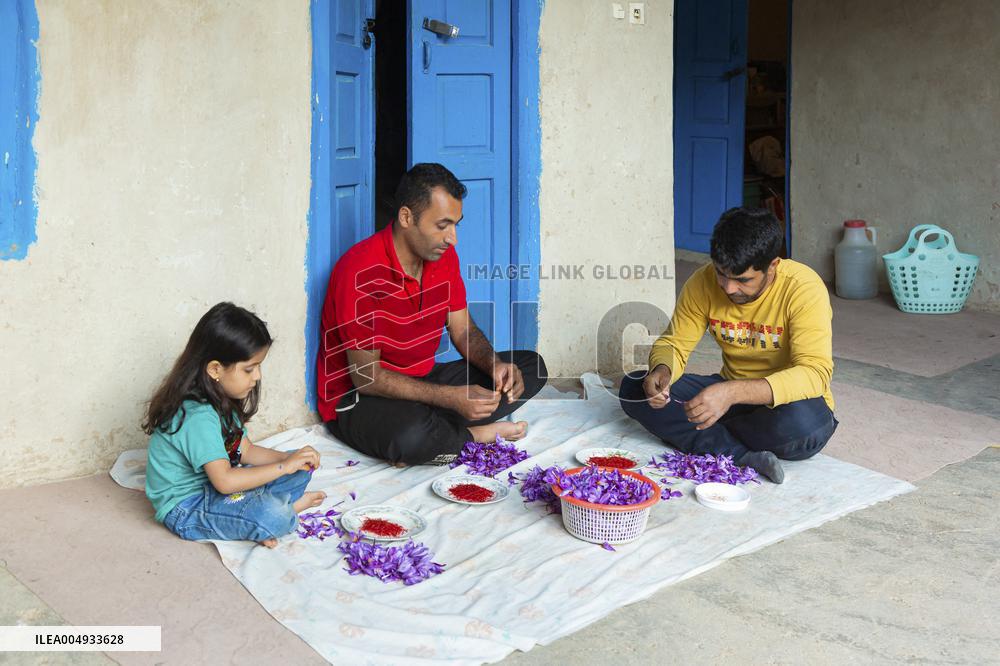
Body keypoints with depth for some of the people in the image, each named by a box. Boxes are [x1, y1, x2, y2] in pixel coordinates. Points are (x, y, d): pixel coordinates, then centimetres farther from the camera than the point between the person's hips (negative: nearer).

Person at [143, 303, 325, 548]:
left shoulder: (222, 401, 4)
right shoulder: (198, 417, -28)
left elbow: (245, 451, 8)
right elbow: (225, 481, -32)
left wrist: (289, 458, -8)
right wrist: (283, 467, -26)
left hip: (214, 485, 10)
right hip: (186, 508, -10)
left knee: (300, 471, 7)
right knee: (270, 516, -33)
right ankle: (292, 506, -2)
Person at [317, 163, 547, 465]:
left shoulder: (444, 257, -1)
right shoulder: (362, 273, -25)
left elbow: (463, 330, 8)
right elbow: (365, 376, -24)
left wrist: (495, 364, -16)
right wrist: (452, 397, -31)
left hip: (423, 379, 8)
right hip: (359, 397, -8)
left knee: (531, 366, -1)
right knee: (411, 436, -41)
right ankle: (476, 435, -9)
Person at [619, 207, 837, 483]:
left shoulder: (803, 288, -23)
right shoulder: (704, 282, -10)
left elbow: (815, 373, -33)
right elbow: (674, 343, -1)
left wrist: (733, 393, -46)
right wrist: (662, 370, -27)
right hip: (732, 393, 4)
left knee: (804, 422, -41)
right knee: (634, 388, -15)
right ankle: (747, 457, -22)